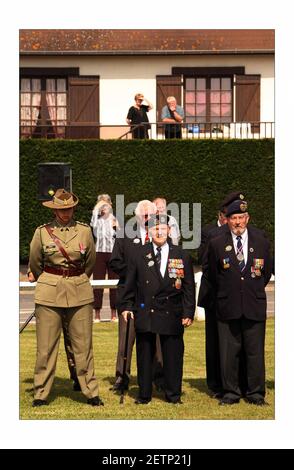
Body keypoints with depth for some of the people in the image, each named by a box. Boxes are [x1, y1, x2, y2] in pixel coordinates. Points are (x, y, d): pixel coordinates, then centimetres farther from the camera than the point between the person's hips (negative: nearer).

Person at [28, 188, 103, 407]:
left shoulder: (85, 231, 3)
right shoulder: (42, 232, 0)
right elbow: (34, 264, 13)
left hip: (80, 293, 1)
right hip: (49, 294, -1)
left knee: (83, 345, 4)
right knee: (46, 346, 2)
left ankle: (91, 392, 13)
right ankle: (41, 394, 11)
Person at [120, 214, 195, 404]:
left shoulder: (182, 256, 5)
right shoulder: (139, 256, 6)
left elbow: (188, 287, 6)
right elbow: (130, 284, 9)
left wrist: (188, 312, 1)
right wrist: (127, 306, 2)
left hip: (172, 315, 0)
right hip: (145, 313, 0)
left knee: (173, 356, 4)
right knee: (145, 355, 6)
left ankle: (173, 395, 17)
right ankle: (144, 395, 17)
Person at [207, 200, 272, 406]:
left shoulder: (262, 242, 6)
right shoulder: (216, 244, 1)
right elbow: (213, 275, 11)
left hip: (255, 306, 1)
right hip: (228, 307, -1)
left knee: (255, 352, 4)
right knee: (228, 353, 2)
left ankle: (256, 393, 14)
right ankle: (231, 392, 13)